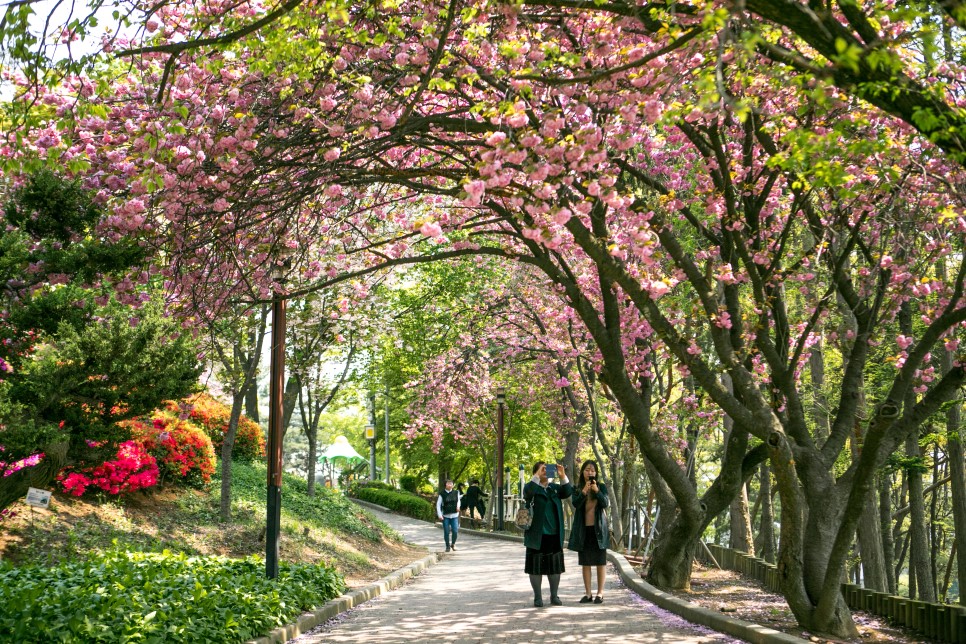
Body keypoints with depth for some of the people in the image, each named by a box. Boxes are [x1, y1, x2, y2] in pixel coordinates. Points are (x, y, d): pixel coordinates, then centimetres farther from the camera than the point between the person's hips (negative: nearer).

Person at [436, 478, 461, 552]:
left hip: (454, 515, 2)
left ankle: (453, 544, 19)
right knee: (446, 532, 1)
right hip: (445, 516, -2)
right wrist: (439, 515, -9)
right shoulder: (442, 494, -4)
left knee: (455, 531, -6)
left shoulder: (456, 492, 4)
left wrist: (458, 506, 0)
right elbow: (438, 505, -2)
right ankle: (448, 546, 17)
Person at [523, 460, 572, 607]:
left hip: (555, 535, 4)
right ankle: (538, 597, 9)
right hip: (537, 535, -4)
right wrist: (537, 475, -30)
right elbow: (528, 491, -23)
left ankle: (554, 596, 17)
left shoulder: (555, 488, 11)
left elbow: (568, 492, -4)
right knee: (536, 567, 0)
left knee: (555, 567, 7)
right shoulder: (532, 488, 0)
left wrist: (562, 476, -17)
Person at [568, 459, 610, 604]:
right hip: (583, 529, 1)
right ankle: (588, 594, 9)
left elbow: (605, 504, -12)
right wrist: (583, 492, -29)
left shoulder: (601, 487, 1)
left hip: (598, 528, -1)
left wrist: (597, 491, -28)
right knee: (585, 562, 4)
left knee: (600, 561, 1)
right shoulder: (577, 489, 3)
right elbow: (575, 504, -13)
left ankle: (600, 593, 4)